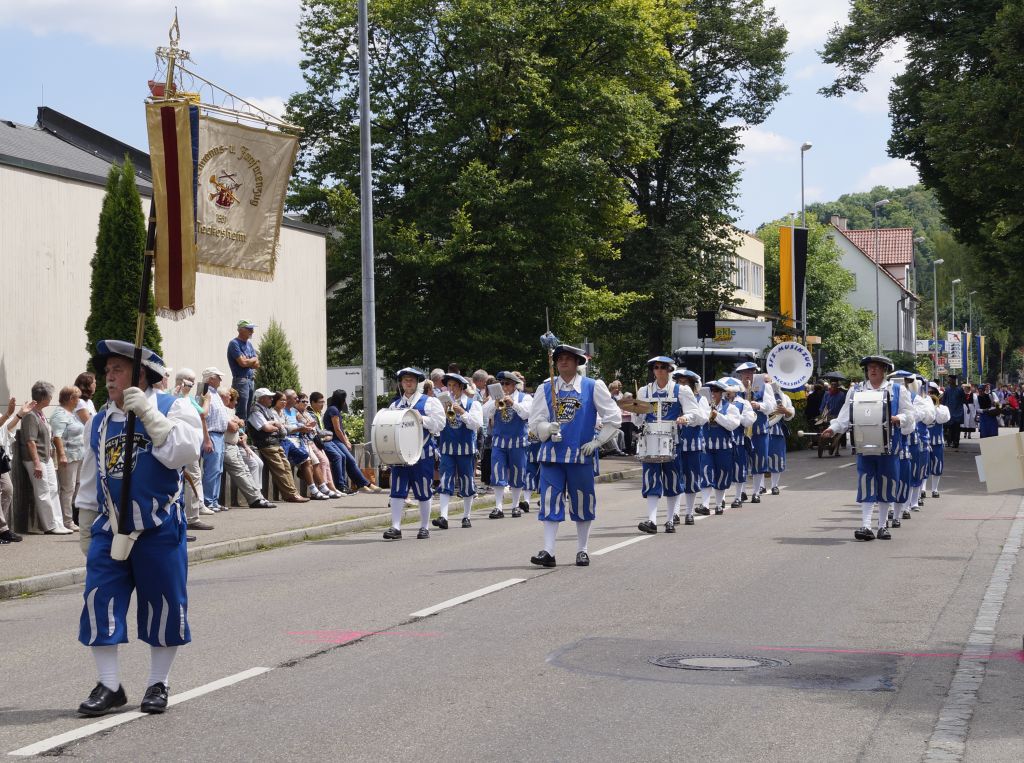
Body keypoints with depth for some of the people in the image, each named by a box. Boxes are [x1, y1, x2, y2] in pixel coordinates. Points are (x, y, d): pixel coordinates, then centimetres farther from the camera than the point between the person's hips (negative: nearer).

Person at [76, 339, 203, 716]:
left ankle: (158, 685, 17)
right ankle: (109, 686, 5)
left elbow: (183, 453, -21)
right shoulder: (100, 420, 11)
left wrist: (148, 413, -24)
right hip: (110, 529, 4)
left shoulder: (173, 407, -4)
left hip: (160, 529, -4)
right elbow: (91, 472, 19)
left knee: (164, 605, 3)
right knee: (99, 602, -3)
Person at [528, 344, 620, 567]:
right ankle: (548, 551, -6)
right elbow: (535, 421, 5)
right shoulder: (545, 389, 8)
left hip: (580, 454, -1)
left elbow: (613, 417, 4)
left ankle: (582, 550, 17)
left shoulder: (593, 387, 3)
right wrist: (548, 429, -16)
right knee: (550, 500, -5)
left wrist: (597, 441, -2)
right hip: (552, 454, 1)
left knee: (582, 501, 6)